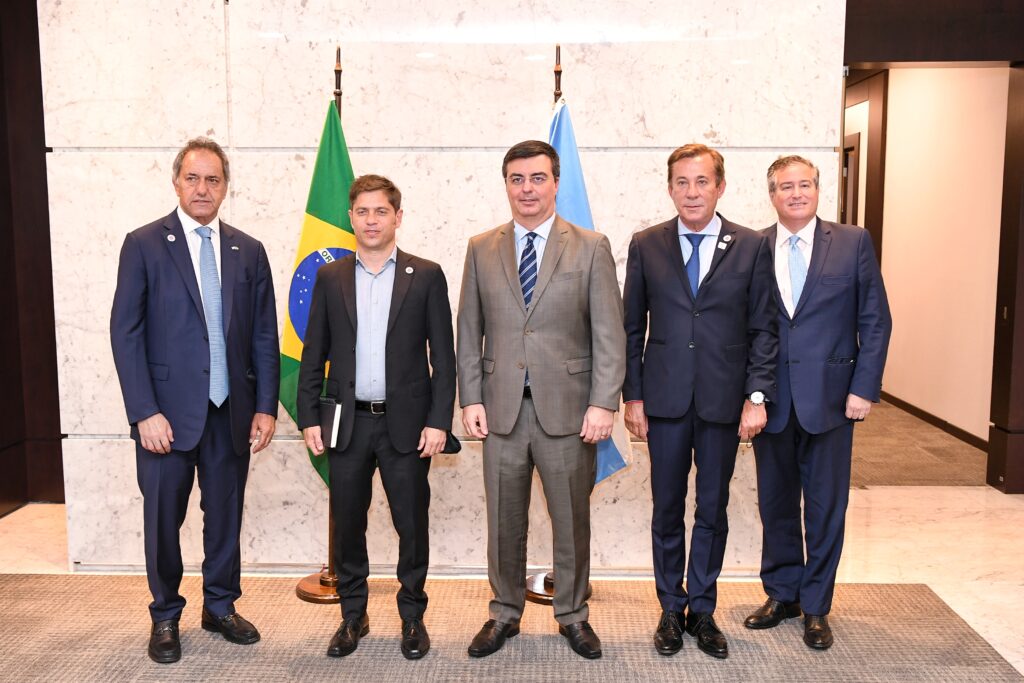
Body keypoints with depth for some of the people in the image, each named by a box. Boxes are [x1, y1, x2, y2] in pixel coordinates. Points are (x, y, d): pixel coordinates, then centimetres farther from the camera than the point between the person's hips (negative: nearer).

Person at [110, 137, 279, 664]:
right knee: (163, 518, 9)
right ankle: (165, 616, 29)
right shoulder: (143, 244, -2)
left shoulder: (248, 252, 7)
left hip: (231, 412, 3)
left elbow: (265, 337, 7)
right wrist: (145, 413, -12)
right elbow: (126, 334, -6)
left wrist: (265, 407, 1)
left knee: (225, 515, 13)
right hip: (167, 412, -2)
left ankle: (220, 607, 32)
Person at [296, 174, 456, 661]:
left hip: (406, 424, -2)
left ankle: (412, 616, 25)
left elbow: (443, 356, -2)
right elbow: (314, 355, 7)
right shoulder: (330, 277, 6)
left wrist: (439, 421, -8)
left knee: (412, 524, 6)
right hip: (347, 423, 2)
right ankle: (352, 616, 28)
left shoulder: (426, 276, 0)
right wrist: (309, 418, 1)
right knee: (347, 524, 11)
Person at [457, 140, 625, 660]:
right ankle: (505, 613, 30)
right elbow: (469, 332, 7)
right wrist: (471, 399, 0)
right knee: (504, 520, 12)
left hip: (568, 409, -1)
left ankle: (573, 616, 30)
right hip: (501, 408, 2)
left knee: (572, 520, 10)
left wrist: (603, 403, -10)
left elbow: (609, 334, -3)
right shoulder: (481, 249, 7)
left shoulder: (591, 248, 1)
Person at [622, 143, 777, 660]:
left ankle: (702, 610, 27)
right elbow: (632, 328, 4)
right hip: (665, 401, 0)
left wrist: (757, 395, -6)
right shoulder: (645, 246, 3)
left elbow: (763, 329, 2)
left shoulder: (751, 247, 2)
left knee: (713, 510, 10)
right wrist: (632, 397, 0)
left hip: (724, 402, 0)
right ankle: (671, 610, 26)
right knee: (667, 510, 10)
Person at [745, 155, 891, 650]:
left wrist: (865, 388, -7)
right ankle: (781, 594, 31)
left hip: (829, 398, -1)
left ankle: (815, 606, 25)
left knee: (826, 506, 8)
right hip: (771, 400, 1)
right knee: (775, 503, 13)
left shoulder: (853, 243, 0)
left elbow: (875, 321, 0)